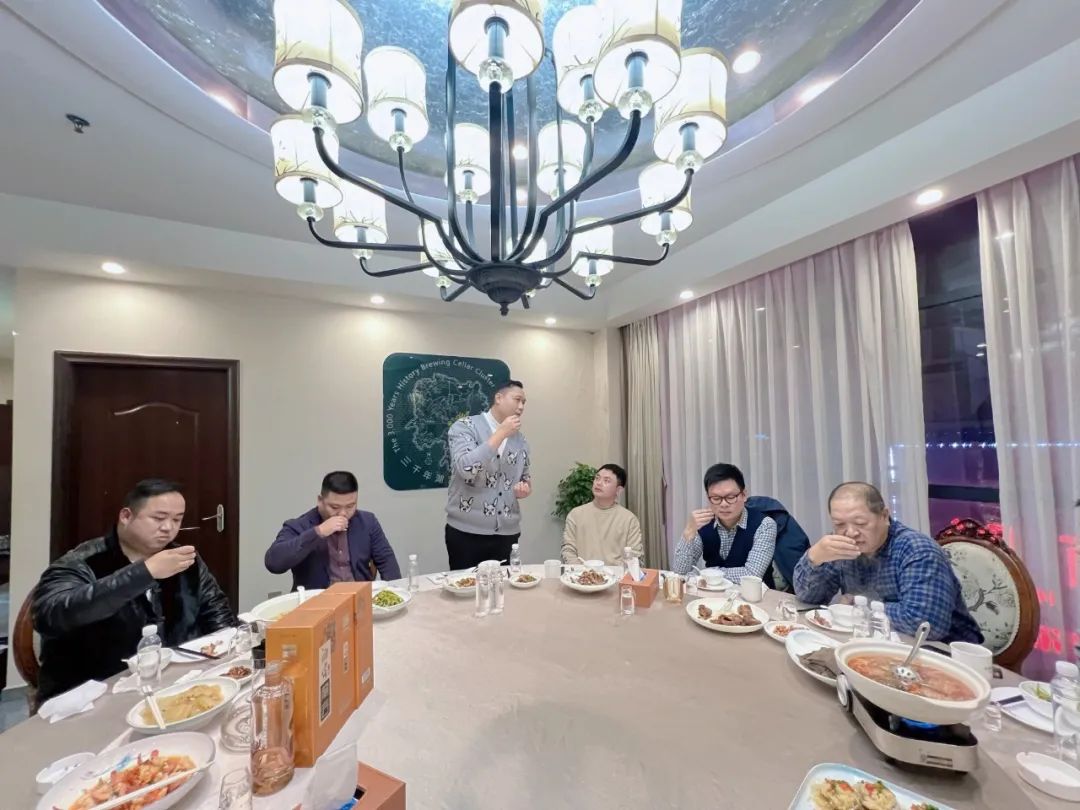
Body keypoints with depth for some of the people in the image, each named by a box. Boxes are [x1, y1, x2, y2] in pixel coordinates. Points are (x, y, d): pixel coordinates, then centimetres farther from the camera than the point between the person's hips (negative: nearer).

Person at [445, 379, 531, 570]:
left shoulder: (520, 440, 10)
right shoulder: (464, 426, -7)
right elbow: (466, 468, -23)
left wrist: (525, 487, -4)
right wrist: (500, 434, -19)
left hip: (507, 533, 5)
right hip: (466, 531, -5)